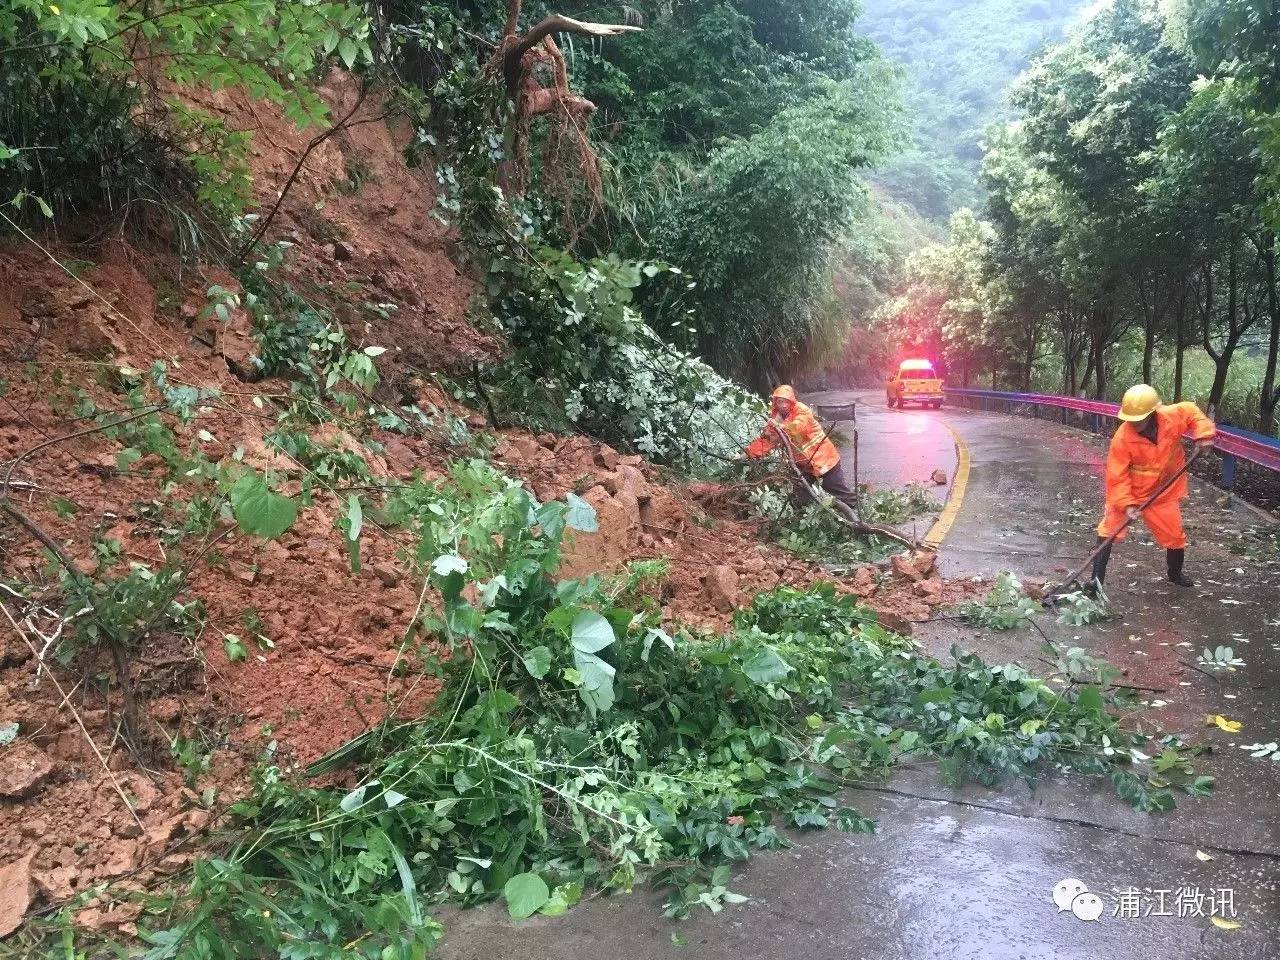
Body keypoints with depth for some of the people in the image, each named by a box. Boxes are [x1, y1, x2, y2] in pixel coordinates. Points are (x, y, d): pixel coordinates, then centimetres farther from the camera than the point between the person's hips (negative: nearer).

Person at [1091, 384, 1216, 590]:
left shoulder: (1172, 417, -20)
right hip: (1127, 494, -3)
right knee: (1109, 529, -13)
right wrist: (1126, 504, -32)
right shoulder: (1122, 438, -28)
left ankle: (1175, 573, 43)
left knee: (1174, 534, 14)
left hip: (1163, 493, 3)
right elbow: (1117, 476, -24)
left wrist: (1203, 434, -10)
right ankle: (1097, 579, -5)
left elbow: (1191, 411, 5)